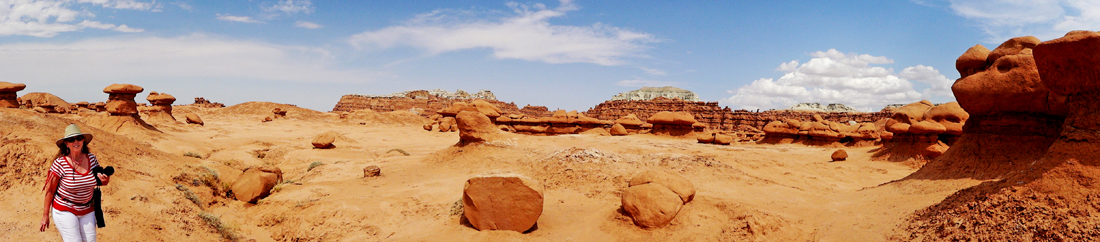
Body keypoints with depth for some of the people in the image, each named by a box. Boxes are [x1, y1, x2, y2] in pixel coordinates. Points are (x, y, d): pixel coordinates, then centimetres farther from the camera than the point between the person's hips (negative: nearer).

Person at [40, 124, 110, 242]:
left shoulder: (92, 159, -2)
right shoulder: (60, 163, -14)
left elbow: (99, 180, 12)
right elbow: (50, 190, -7)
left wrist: (104, 180, -12)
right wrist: (45, 215, -4)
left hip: (87, 210, 4)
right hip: (65, 210, -4)